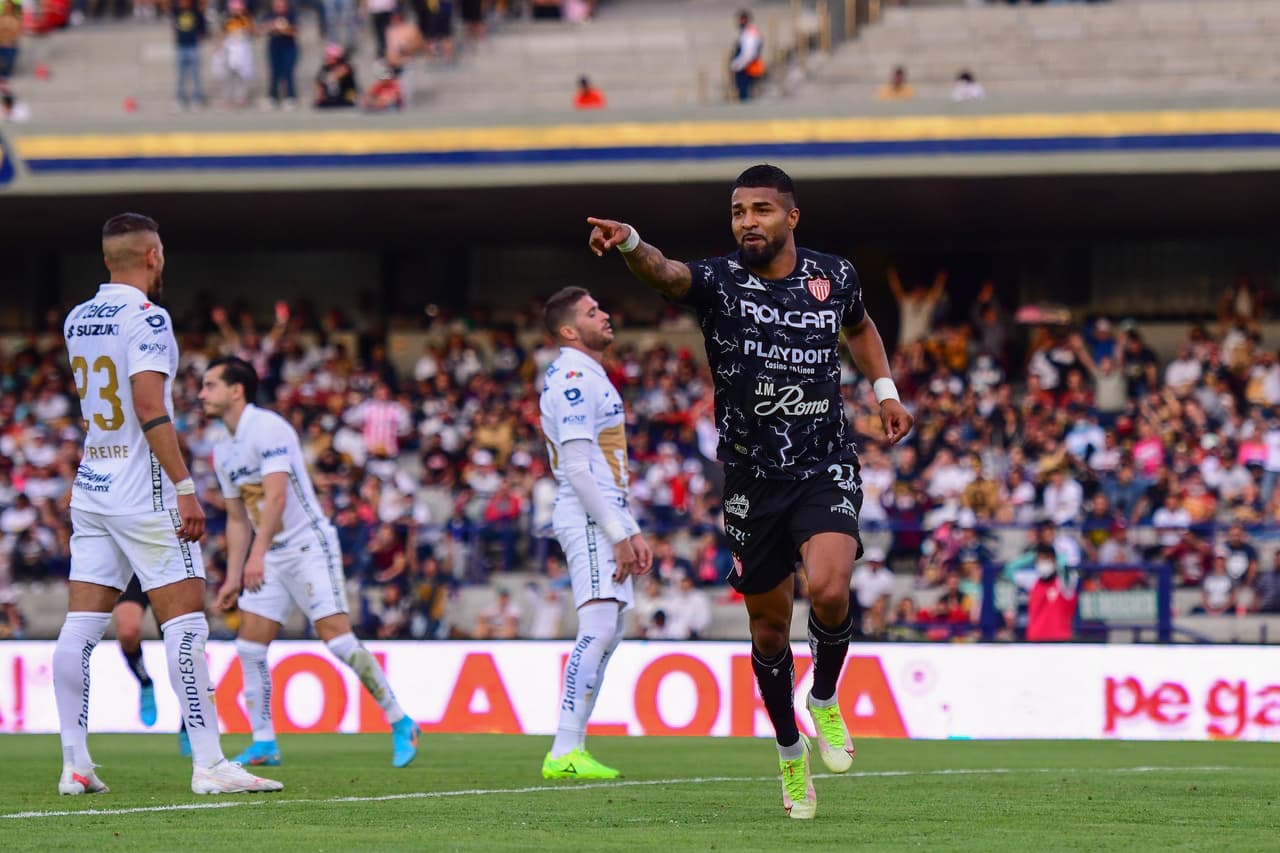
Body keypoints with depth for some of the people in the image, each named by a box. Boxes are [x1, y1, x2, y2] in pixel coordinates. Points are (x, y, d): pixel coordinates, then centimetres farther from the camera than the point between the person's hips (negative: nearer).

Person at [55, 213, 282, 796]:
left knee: (81, 626, 4)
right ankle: (208, 764, -8)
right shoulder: (146, 318, -11)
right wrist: (184, 486, -20)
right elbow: (149, 406, -20)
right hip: (143, 493, -8)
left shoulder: (77, 320, 12)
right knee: (185, 622, -6)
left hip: (89, 490, 8)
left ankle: (75, 764, 3)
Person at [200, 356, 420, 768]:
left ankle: (400, 725, -7)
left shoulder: (268, 428, -15)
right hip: (270, 559, 8)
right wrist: (233, 578, 13)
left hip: (309, 544, -8)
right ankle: (264, 743, 6)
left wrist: (258, 555, -30)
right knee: (249, 645, -1)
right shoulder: (223, 451, 12)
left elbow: (276, 496, -24)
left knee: (337, 637, -16)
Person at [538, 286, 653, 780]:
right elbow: (577, 469, -19)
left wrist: (632, 532, 21)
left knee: (607, 636, 9)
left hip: (606, 519, 11)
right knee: (598, 628, -18)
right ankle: (564, 754, -21)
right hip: (588, 519, -11)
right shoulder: (573, 378, -12)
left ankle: (571, 748, 11)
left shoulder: (591, 377, 21)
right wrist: (617, 534, -20)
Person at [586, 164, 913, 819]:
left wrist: (884, 390, 12)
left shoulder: (833, 276, 2)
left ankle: (825, 699, 4)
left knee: (828, 591, -25)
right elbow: (666, 274, -30)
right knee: (769, 625, 8)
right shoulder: (720, 282, -7)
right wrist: (630, 243, -52)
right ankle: (790, 751, 29)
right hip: (752, 478, 0)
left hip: (826, 470, 0)